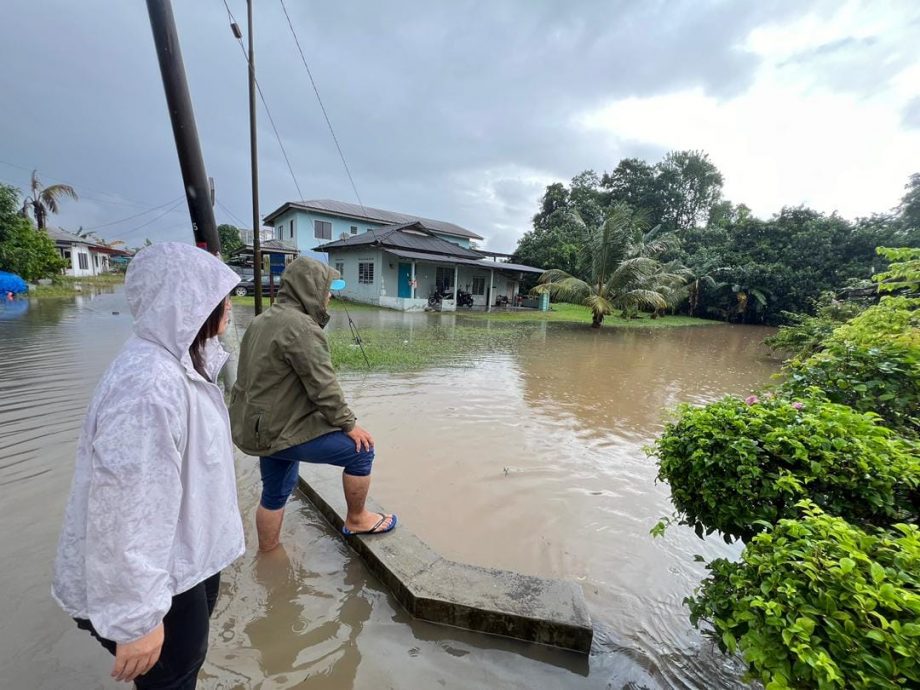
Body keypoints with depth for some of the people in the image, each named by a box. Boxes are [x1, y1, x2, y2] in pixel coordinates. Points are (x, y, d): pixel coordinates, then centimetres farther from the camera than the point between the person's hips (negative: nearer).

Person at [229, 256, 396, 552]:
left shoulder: (263, 320, 11)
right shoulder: (301, 327, -22)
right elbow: (323, 388, -23)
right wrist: (349, 425, -11)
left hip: (254, 426, 10)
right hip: (281, 431, -10)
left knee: (275, 493, 24)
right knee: (360, 450, -3)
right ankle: (356, 520, 16)